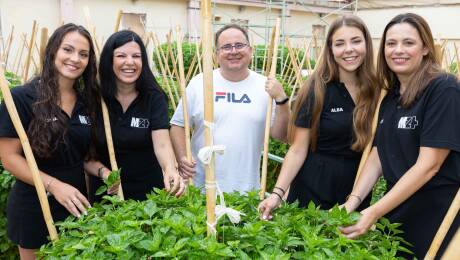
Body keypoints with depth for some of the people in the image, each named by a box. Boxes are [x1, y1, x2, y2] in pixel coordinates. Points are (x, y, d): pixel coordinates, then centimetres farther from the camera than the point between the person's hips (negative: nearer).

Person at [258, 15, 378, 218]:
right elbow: (298, 150, -10)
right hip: (314, 190, -3)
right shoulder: (317, 90, -11)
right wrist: (278, 192, -20)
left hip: (357, 192, 3)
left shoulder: (375, 89, -1)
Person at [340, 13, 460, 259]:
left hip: (436, 216, -6)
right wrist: (353, 200, -9)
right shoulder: (390, 97, 6)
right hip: (395, 210, 6)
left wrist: (374, 212, -24)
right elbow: (377, 155, 5)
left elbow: (428, 165, -21)